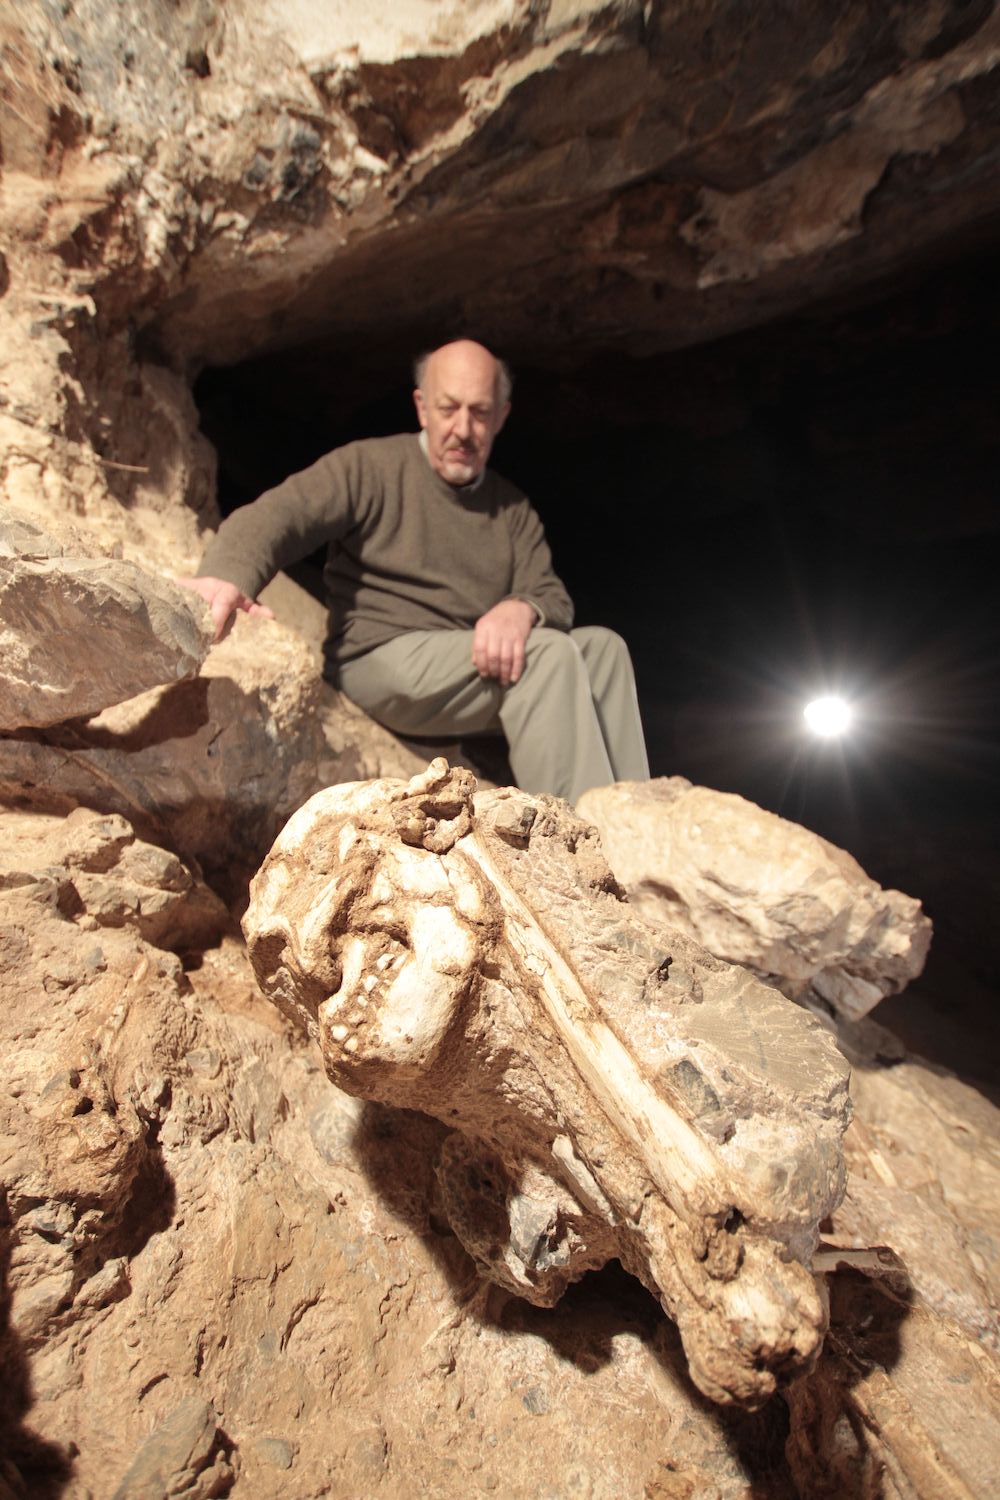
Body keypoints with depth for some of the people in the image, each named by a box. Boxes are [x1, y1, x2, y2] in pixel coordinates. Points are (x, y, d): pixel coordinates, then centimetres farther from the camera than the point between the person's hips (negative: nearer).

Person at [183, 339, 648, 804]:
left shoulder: (513, 509, 15)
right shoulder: (370, 467, 0)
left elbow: (554, 600, 6)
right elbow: (275, 515, -14)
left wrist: (523, 608, -20)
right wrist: (227, 575, -38)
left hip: (483, 670, 6)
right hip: (378, 661, -6)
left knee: (602, 646, -9)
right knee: (548, 653, -24)